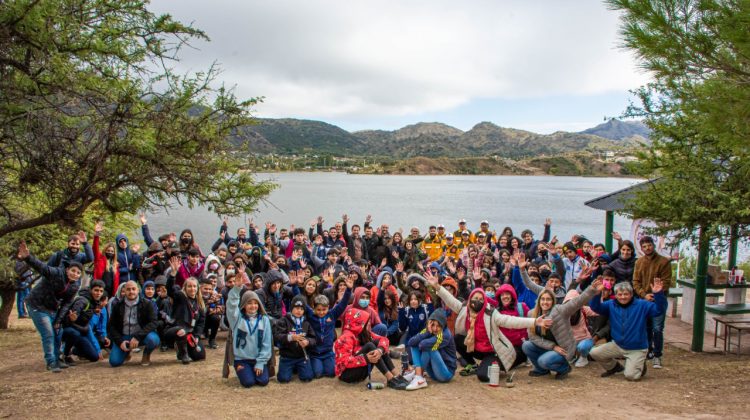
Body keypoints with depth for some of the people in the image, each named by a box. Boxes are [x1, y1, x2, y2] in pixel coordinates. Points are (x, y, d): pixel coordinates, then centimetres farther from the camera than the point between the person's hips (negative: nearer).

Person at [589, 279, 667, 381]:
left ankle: (640, 365, 21)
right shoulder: (611, 305, -3)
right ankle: (615, 367, 22)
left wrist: (658, 294, -39)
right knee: (594, 353, -7)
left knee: (630, 375, -17)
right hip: (617, 345, 4)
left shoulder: (642, 305, -10)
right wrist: (597, 293, -35)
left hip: (637, 349, -4)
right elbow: (595, 307, -16)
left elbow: (659, 310, -21)